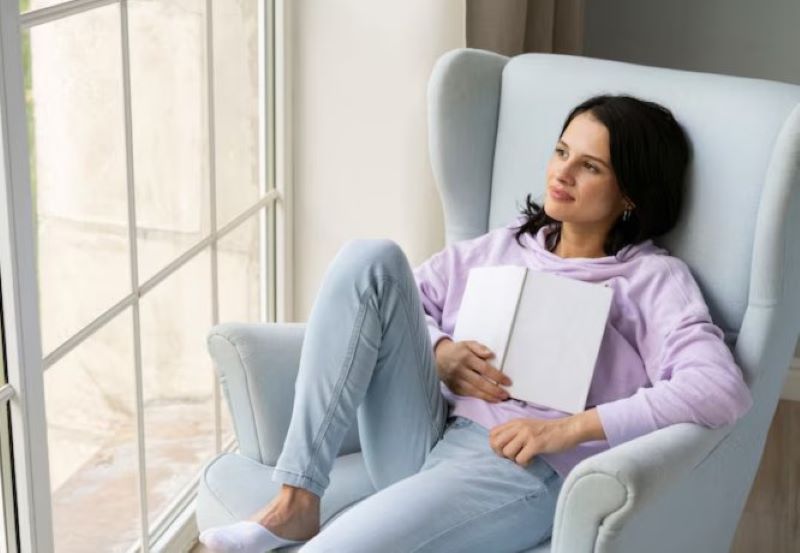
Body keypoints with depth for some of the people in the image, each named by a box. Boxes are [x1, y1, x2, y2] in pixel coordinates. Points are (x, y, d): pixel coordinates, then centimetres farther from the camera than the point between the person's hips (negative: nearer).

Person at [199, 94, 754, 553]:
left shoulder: (654, 278, 4)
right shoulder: (504, 245, 21)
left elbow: (722, 388, -12)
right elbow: (407, 298, 22)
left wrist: (570, 429, -18)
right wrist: (438, 353, -2)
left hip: (523, 471, -6)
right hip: (422, 442, 6)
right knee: (370, 258, -15)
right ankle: (296, 502, -18)